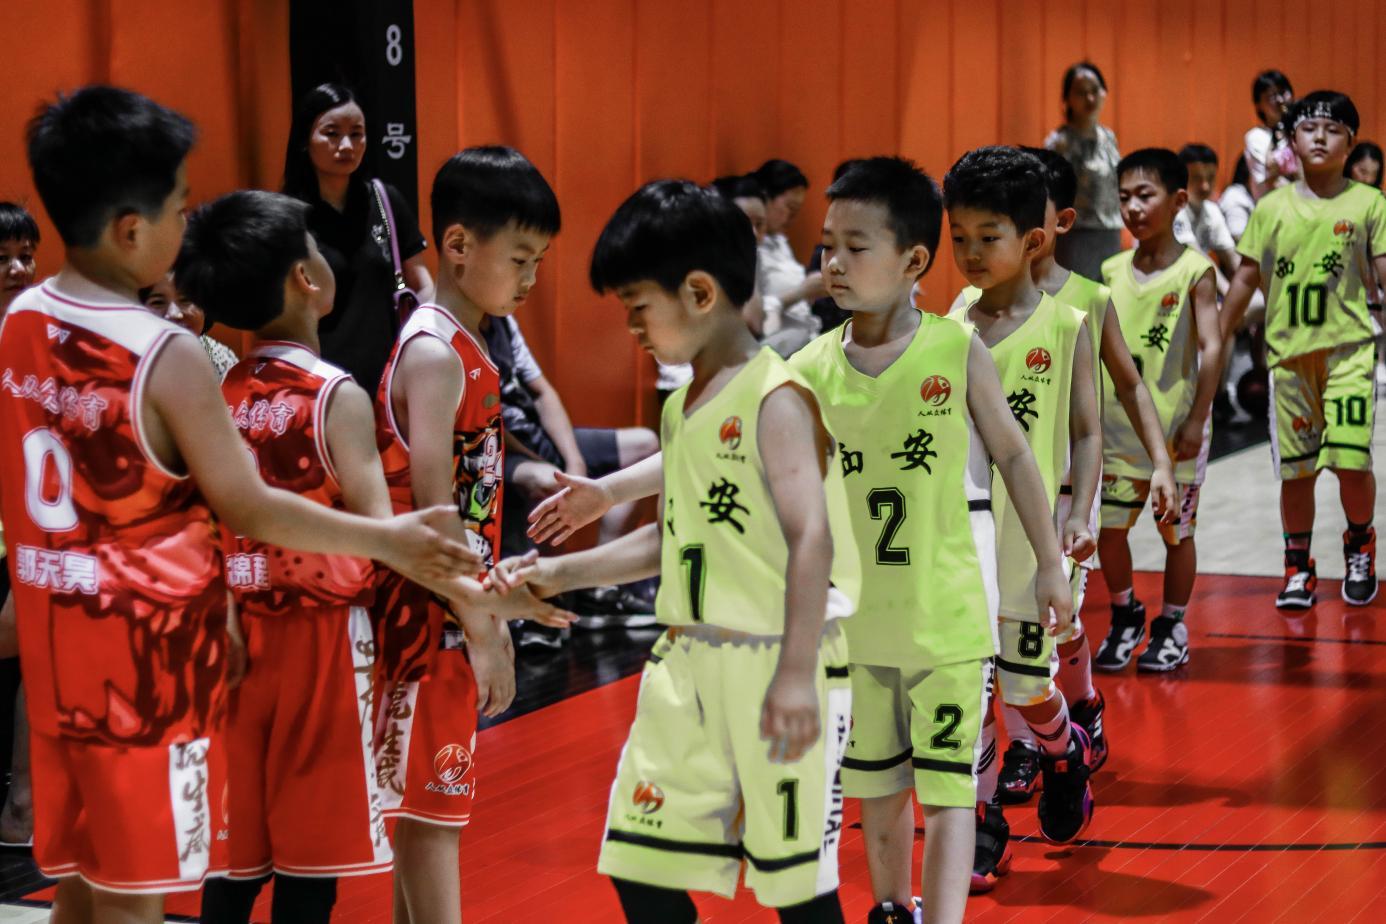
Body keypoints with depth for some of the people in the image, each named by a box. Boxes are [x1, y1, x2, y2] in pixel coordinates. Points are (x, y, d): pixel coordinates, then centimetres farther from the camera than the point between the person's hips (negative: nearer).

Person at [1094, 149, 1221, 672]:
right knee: (1108, 528, 3)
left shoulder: (1194, 271, -8)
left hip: (1175, 427, -4)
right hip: (1119, 426, 4)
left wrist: (1196, 420, -16)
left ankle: (1171, 628, 20)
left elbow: (1212, 347, -12)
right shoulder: (1113, 271, 5)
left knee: (1177, 531, 6)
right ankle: (1125, 619, 24)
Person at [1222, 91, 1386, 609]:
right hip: (1288, 351, 2)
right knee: (1294, 466, 6)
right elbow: (1247, 279, 13)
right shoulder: (1272, 208, 7)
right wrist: (1215, 341, 13)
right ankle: (1298, 567, 20)